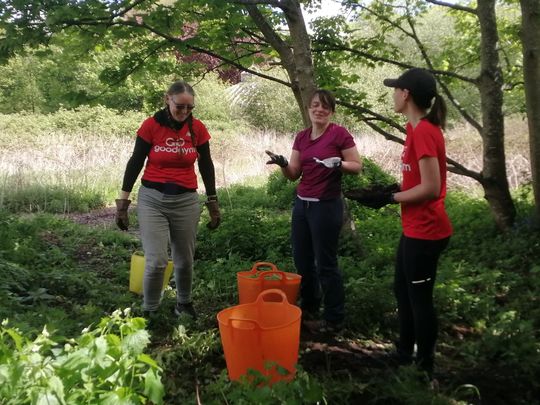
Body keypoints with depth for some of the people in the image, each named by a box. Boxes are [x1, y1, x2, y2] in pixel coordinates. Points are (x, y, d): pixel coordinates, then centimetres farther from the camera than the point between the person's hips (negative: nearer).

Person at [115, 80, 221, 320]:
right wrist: (123, 202, -2)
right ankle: (149, 311, 11)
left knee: (185, 260, 10)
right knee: (156, 261, -9)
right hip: (152, 199, -2)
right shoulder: (151, 125, -6)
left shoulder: (198, 128, 0)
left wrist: (213, 202, 9)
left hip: (186, 201, 2)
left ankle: (184, 303, 34)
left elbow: (206, 166, 8)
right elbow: (135, 163, -1)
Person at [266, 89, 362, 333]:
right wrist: (282, 163, -11)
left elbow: (357, 167, -5)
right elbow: (294, 174, 9)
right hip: (302, 204, 7)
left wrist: (339, 164, -24)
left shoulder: (340, 134, -8)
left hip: (327, 205, -7)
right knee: (302, 261, 13)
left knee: (325, 263, 0)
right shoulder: (301, 137, 10)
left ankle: (334, 319, 14)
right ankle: (309, 310, 31)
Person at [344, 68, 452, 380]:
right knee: (403, 291, 20)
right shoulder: (420, 128, 10)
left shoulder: (423, 132, -21)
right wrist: (389, 190, 3)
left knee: (419, 298, 5)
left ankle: (425, 369, 23)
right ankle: (404, 355, 37)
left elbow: (431, 188, -24)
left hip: (425, 232, -10)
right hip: (415, 230, 10)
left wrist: (389, 198, -15)